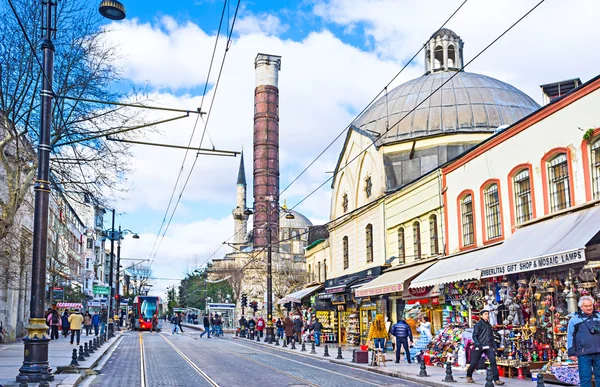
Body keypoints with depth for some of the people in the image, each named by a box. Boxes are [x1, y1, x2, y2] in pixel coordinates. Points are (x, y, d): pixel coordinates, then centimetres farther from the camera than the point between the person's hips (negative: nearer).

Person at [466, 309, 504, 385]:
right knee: (474, 362, 5)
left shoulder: (488, 325, 15)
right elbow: (474, 336, -8)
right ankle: (469, 376, 30)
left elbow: (492, 337, 19)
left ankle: (496, 380, -15)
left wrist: (495, 346, 12)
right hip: (480, 346, -4)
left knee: (493, 361, -13)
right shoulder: (478, 324, -4)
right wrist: (478, 344, -20)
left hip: (489, 346, 5)